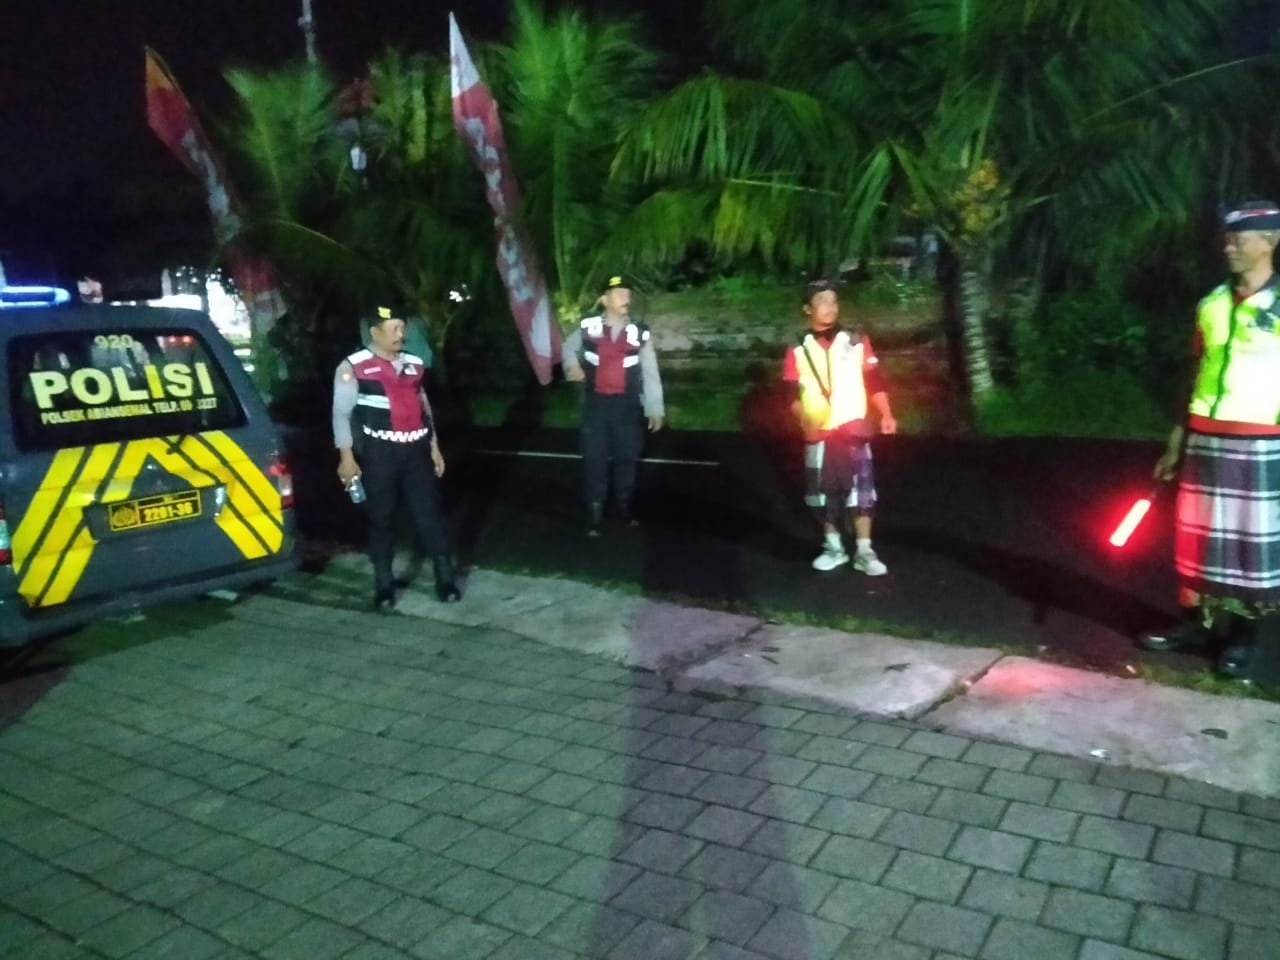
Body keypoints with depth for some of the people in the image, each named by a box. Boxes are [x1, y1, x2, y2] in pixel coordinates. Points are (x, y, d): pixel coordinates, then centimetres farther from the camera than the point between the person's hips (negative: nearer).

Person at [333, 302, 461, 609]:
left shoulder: (414, 364, 11)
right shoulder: (353, 367, -6)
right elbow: (341, 413, -5)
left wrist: (434, 446, 16)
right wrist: (346, 457, -10)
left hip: (416, 451, 4)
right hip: (379, 454, -4)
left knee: (429, 514, 4)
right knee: (382, 520, 7)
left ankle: (445, 580, 11)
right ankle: (384, 586, 18)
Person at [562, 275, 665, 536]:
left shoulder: (640, 332, -2)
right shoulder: (587, 327, -2)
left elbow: (650, 372, -1)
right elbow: (569, 347, 18)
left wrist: (656, 409, -3)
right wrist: (572, 365, -2)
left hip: (628, 405, 1)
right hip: (596, 404, 0)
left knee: (627, 458, 11)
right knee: (595, 460, 4)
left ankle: (624, 508, 29)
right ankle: (595, 516, 12)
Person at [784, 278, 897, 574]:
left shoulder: (856, 341, 4)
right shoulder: (798, 350, 4)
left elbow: (874, 381, 3)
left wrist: (886, 415, -9)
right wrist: (804, 419, -18)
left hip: (854, 429, -1)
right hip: (818, 433, 1)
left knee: (861, 489, -3)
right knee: (824, 491, 8)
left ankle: (864, 551, 3)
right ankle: (834, 547, 24)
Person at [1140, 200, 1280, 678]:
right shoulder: (1211, 304, 10)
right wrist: (1176, 441, 13)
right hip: (1204, 439, 5)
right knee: (1195, 534, 10)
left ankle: (1241, 637, 16)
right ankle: (1194, 622, 24)